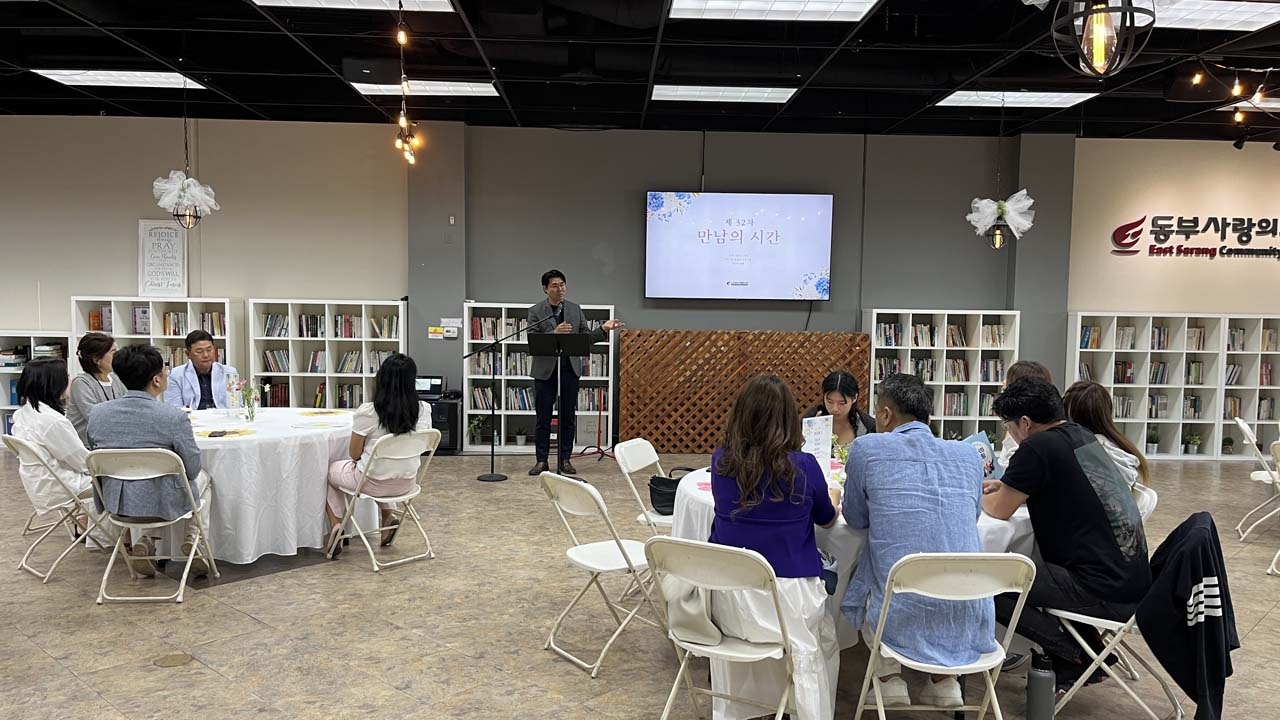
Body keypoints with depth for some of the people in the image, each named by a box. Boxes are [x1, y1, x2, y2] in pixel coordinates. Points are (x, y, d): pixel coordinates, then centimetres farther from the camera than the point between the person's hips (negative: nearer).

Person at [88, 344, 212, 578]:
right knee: (202, 477, 28)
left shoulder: (96, 414, -6)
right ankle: (194, 542, 16)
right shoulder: (174, 417, -21)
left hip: (115, 502, 4)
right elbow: (192, 469, -10)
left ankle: (141, 541, 21)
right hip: (163, 505, -4)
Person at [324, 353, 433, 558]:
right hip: (407, 482, 4)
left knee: (330, 470, 27)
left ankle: (336, 524, 18)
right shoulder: (423, 410, -13)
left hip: (373, 483, -3)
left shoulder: (367, 412, -24)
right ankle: (387, 519, 30)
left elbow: (354, 454, -11)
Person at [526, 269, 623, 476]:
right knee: (543, 418, 2)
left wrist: (603, 329, -9)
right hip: (545, 370, -3)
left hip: (569, 369, 3)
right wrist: (554, 333, -24)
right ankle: (541, 461, 11)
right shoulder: (536, 311, -1)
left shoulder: (575, 309, 9)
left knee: (568, 418, 6)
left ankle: (564, 460, 14)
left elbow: (587, 337, 8)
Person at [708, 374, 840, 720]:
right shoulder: (803, 467, -12)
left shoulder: (721, 461, -4)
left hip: (728, 600, 4)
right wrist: (833, 497, 30)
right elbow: (827, 520, 7)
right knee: (824, 642, 25)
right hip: (786, 596, -3)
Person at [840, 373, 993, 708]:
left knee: (857, 579, 31)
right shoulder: (968, 455, 6)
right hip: (969, 619, 3)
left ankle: (890, 678, 19)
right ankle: (946, 677, 24)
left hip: (903, 618, -3)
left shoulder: (867, 448, -4)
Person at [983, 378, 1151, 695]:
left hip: (1106, 592, -9)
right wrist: (1007, 487, 19)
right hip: (1134, 582, 9)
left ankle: (1076, 657, 2)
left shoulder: (1037, 447, -15)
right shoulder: (1082, 436, 10)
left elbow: (999, 510, -5)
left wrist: (976, 494, 15)